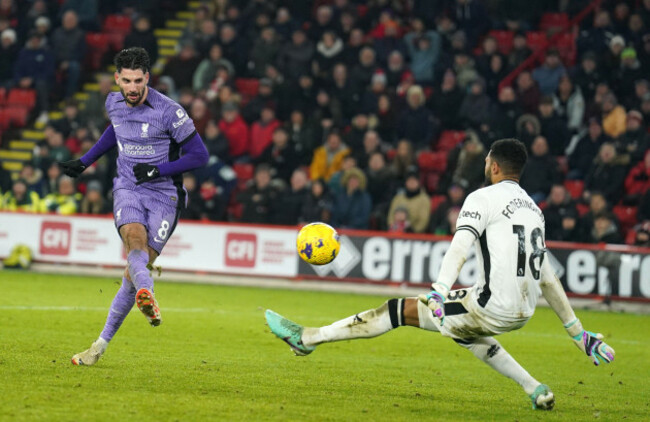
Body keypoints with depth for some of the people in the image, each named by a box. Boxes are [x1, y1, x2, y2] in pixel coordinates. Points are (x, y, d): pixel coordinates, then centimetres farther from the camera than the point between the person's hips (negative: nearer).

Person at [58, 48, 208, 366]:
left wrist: (158, 170, -17)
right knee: (135, 239, -31)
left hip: (164, 194, -3)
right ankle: (147, 295, -61)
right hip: (127, 188, 3)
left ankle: (102, 343, 3)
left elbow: (199, 155, -8)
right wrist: (85, 162, 29)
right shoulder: (114, 103, 4)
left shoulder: (168, 111, -13)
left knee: (134, 271, -10)